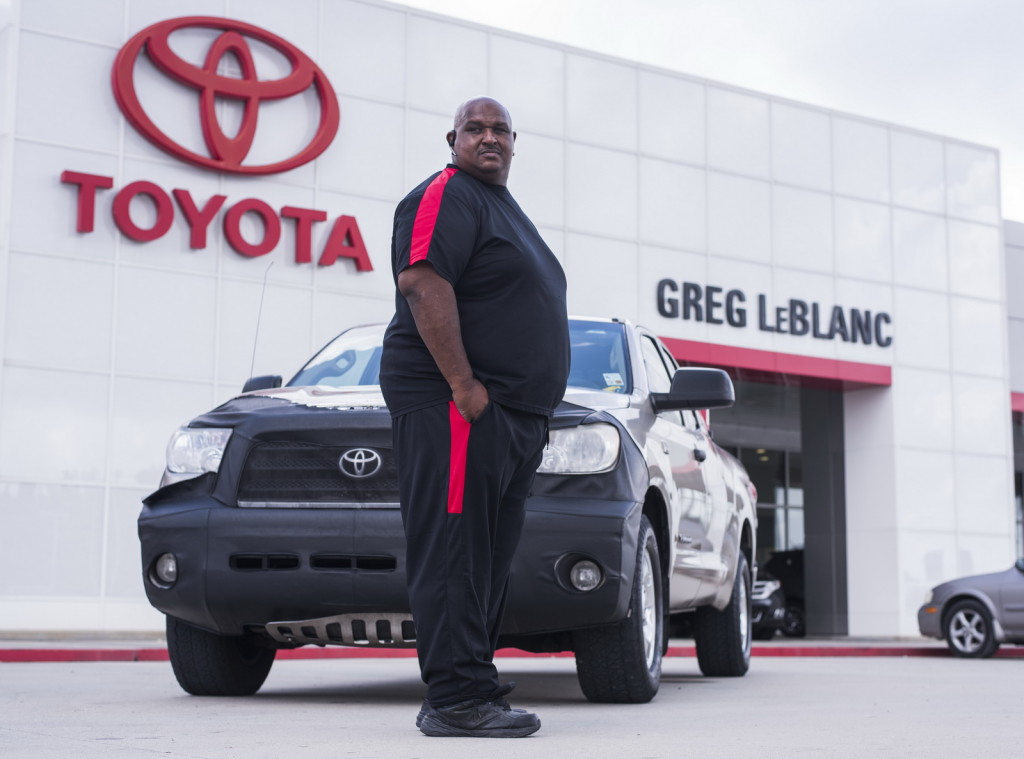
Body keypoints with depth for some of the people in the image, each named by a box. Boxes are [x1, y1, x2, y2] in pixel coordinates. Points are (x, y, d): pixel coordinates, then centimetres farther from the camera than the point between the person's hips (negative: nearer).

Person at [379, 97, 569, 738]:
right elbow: (422, 283, -19)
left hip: (511, 414, 10)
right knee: (454, 552, -11)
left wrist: (535, 412, 23)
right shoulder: (447, 195, -4)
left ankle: (476, 692, 14)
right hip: (453, 404, -10)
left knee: (488, 559, 9)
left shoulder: (504, 208, 27)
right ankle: (457, 700, -10)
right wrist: (465, 386, -23)